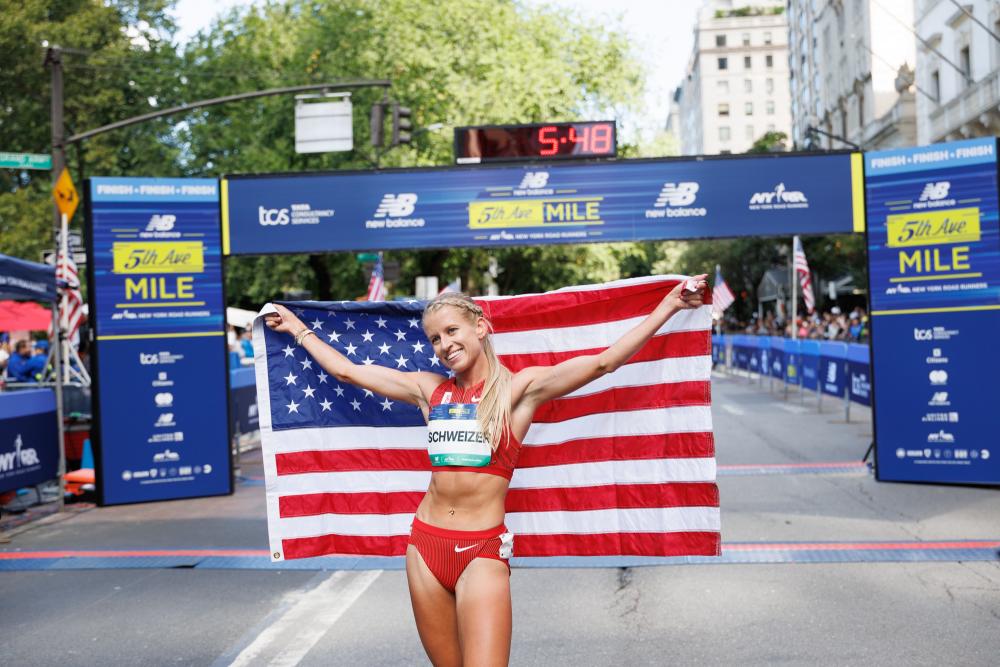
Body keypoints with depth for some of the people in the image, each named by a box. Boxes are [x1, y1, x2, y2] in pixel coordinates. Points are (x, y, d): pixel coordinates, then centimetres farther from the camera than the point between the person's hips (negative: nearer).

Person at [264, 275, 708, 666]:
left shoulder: (520, 387, -1)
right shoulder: (429, 390, 10)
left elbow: (603, 362, -8)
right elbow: (346, 371, 18)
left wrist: (669, 305, -11)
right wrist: (297, 328, 27)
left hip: (483, 551, -4)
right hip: (425, 545, 4)